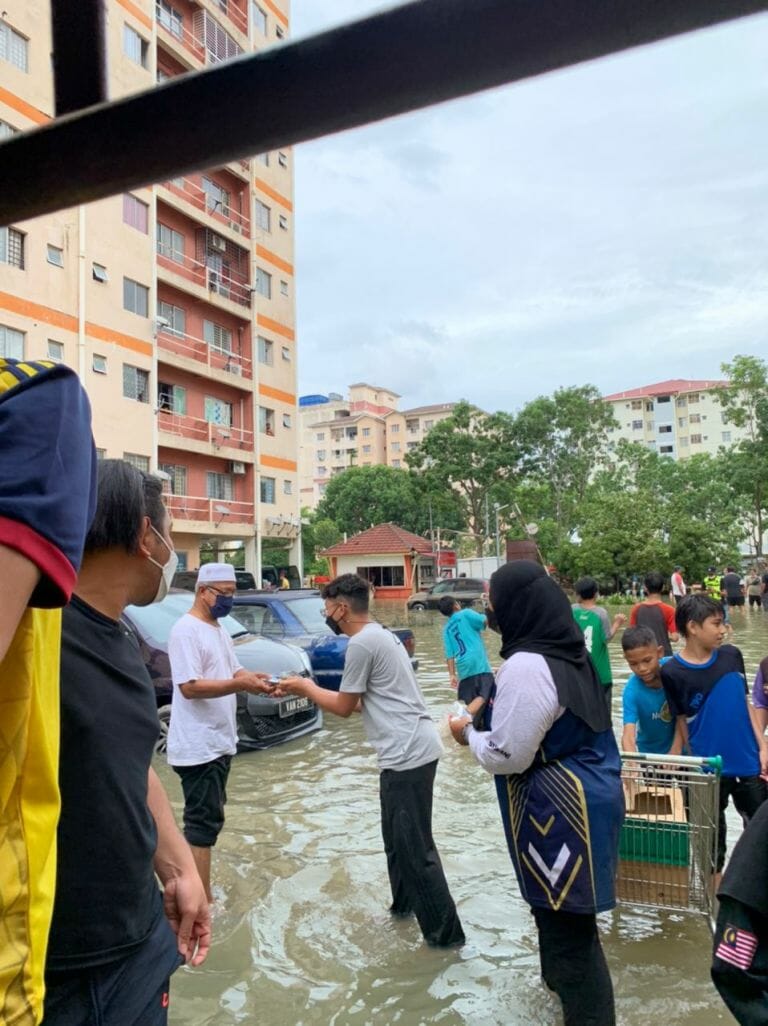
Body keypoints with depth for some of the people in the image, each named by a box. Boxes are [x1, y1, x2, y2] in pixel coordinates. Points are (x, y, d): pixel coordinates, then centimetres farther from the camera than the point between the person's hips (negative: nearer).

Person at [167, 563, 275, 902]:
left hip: (219, 742, 10)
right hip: (198, 746, -10)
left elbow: (233, 672, 17)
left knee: (208, 817, 17)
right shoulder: (185, 630, -17)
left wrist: (256, 679, -4)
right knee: (204, 821, -5)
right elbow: (189, 686, -24)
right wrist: (241, 685, -29)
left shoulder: (219, 630, 13)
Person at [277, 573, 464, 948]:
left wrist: (305, 686, 7)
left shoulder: (361, 643, -17)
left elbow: (344, 707, -7)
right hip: (410, 748, 10)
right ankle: (404, 902, 38)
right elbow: (361, 701, 20)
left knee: (413, 846, 0)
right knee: (398, 838, 23)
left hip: (408, 753, -10)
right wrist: (312, 689, 21)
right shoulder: (381, 635, 15)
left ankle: (445, 930, 11)